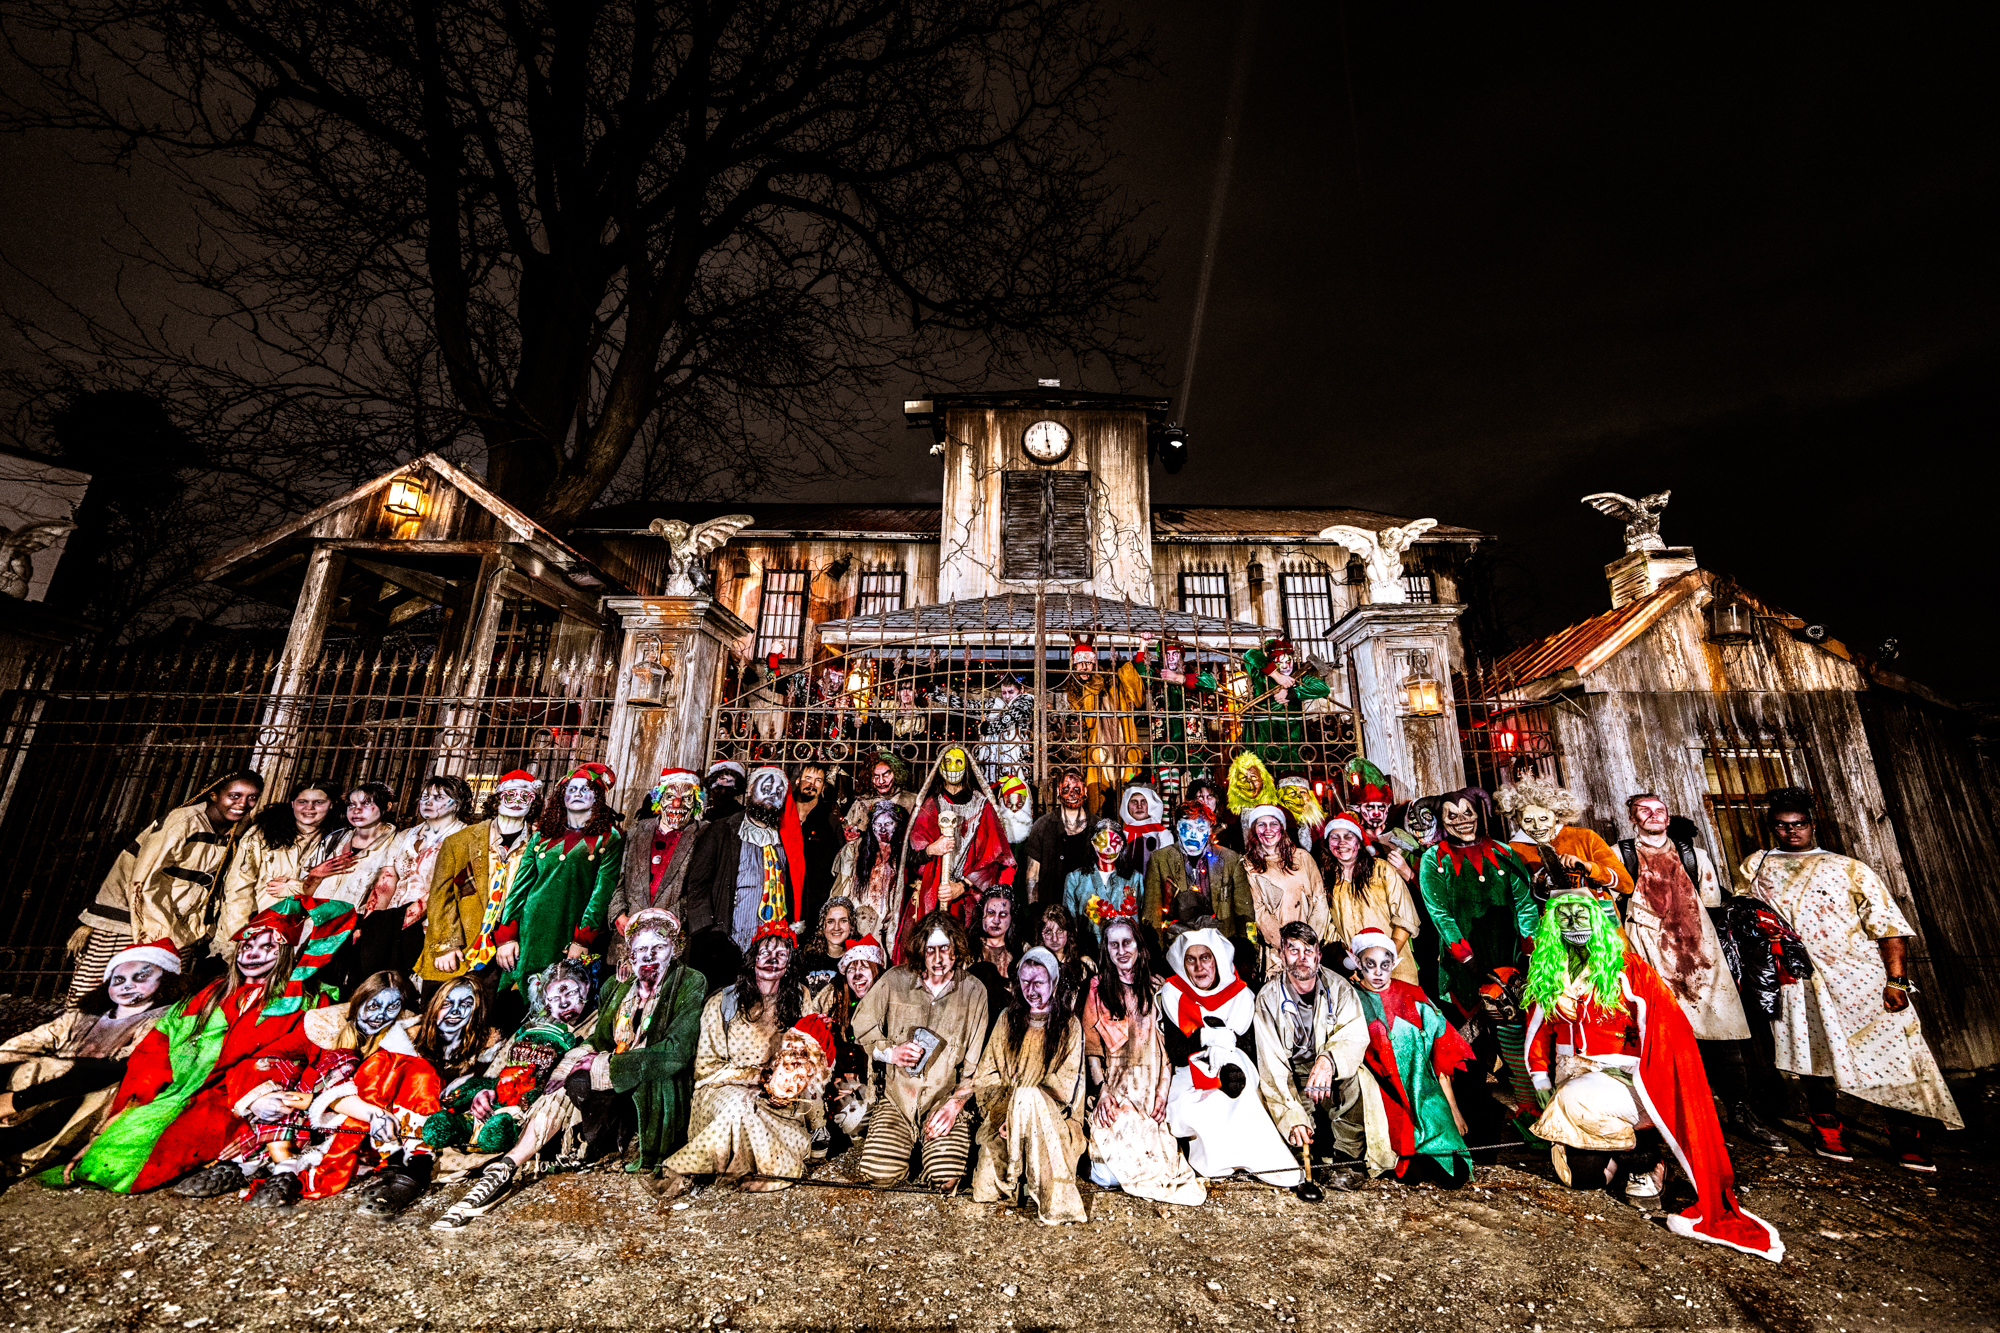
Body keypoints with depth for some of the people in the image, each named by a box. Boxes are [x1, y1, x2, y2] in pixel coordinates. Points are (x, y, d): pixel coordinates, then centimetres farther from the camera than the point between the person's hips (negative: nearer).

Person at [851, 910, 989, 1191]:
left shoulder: (974, 992, -5)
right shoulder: (895, 980, -5)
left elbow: (977, 1061, -2)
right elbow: (862, 1024, 6)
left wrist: (956, 1103, -11)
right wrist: (890, 1052, -9)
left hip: (947, 1101, -1)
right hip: (897, 1096, 1)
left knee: (945, 1180, -17)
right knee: (881, 1174, -15)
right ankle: (908, 1144, 18)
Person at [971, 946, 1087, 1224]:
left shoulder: (1069, 1026, -1)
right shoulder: (1008, 1020, 7)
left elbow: (1065, 1087, -6)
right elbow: (986, 1076, 5)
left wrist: (1021, 1102, -21)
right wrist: (1009, 1104, -16)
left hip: (1054, 1118, -1)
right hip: (1004, 1113, 2)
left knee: (1029, 1096, -36)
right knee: (985, 1190, -27)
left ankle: (1053, 1199, -26)